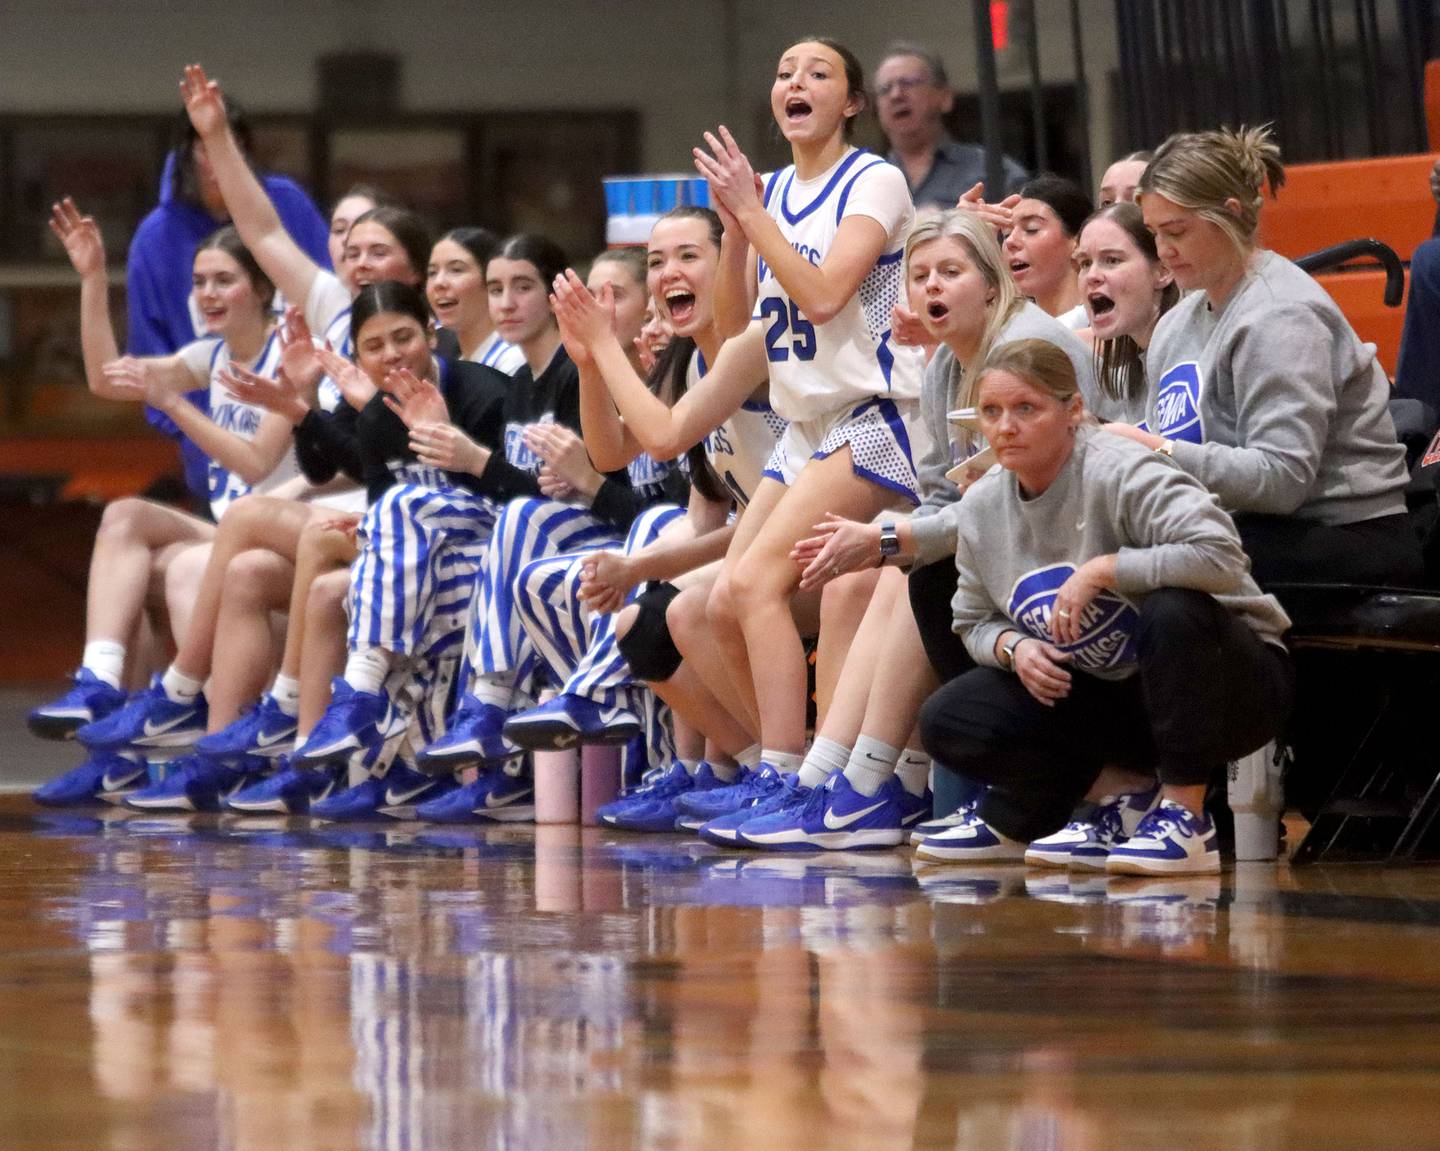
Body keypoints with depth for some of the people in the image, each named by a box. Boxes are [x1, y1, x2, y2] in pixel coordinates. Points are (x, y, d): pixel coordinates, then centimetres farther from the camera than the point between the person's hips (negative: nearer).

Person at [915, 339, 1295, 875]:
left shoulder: (1119, 473, -23)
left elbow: (1221, 557, -37)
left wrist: (1102, 569, -30)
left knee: (1173, 607, -41)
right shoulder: (981, 507, 0)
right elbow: (974, 623, 12)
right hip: (1109, 697, 5)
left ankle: (1184, 815, -26)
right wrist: (1013, 647, -12)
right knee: (946, 720, -13)